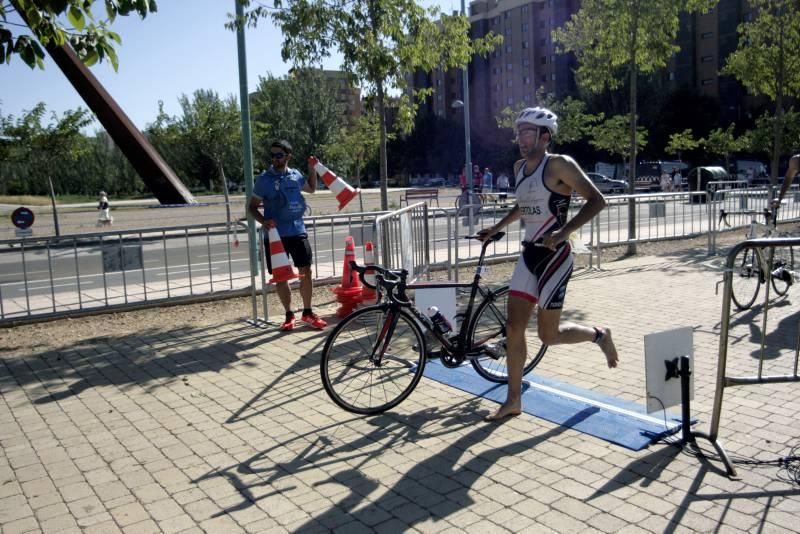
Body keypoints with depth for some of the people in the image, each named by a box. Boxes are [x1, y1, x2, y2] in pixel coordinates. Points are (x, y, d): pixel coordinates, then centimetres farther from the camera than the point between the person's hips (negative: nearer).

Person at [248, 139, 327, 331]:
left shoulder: (295, 175, 5)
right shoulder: (265, 179, -5)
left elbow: (311, 188, 26)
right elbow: (252, 206, -1)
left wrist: (313, 170, 11)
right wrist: (263, 221, -19)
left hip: (298, 231, 3)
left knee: (306, 272, 4)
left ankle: (307, 312, 18)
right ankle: (289, 315, 18)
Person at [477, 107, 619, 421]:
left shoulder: (558, 165, -13)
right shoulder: (519, 168, 11)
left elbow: (597, 201, -16)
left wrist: (563, 232, -25)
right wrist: (496, 228, 21)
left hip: (554, 256, -7)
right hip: (529, 254, 7)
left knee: (548, 335, -2)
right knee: (513, 328, 3)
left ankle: (599, 335, 29)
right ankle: (513, 401, 14)